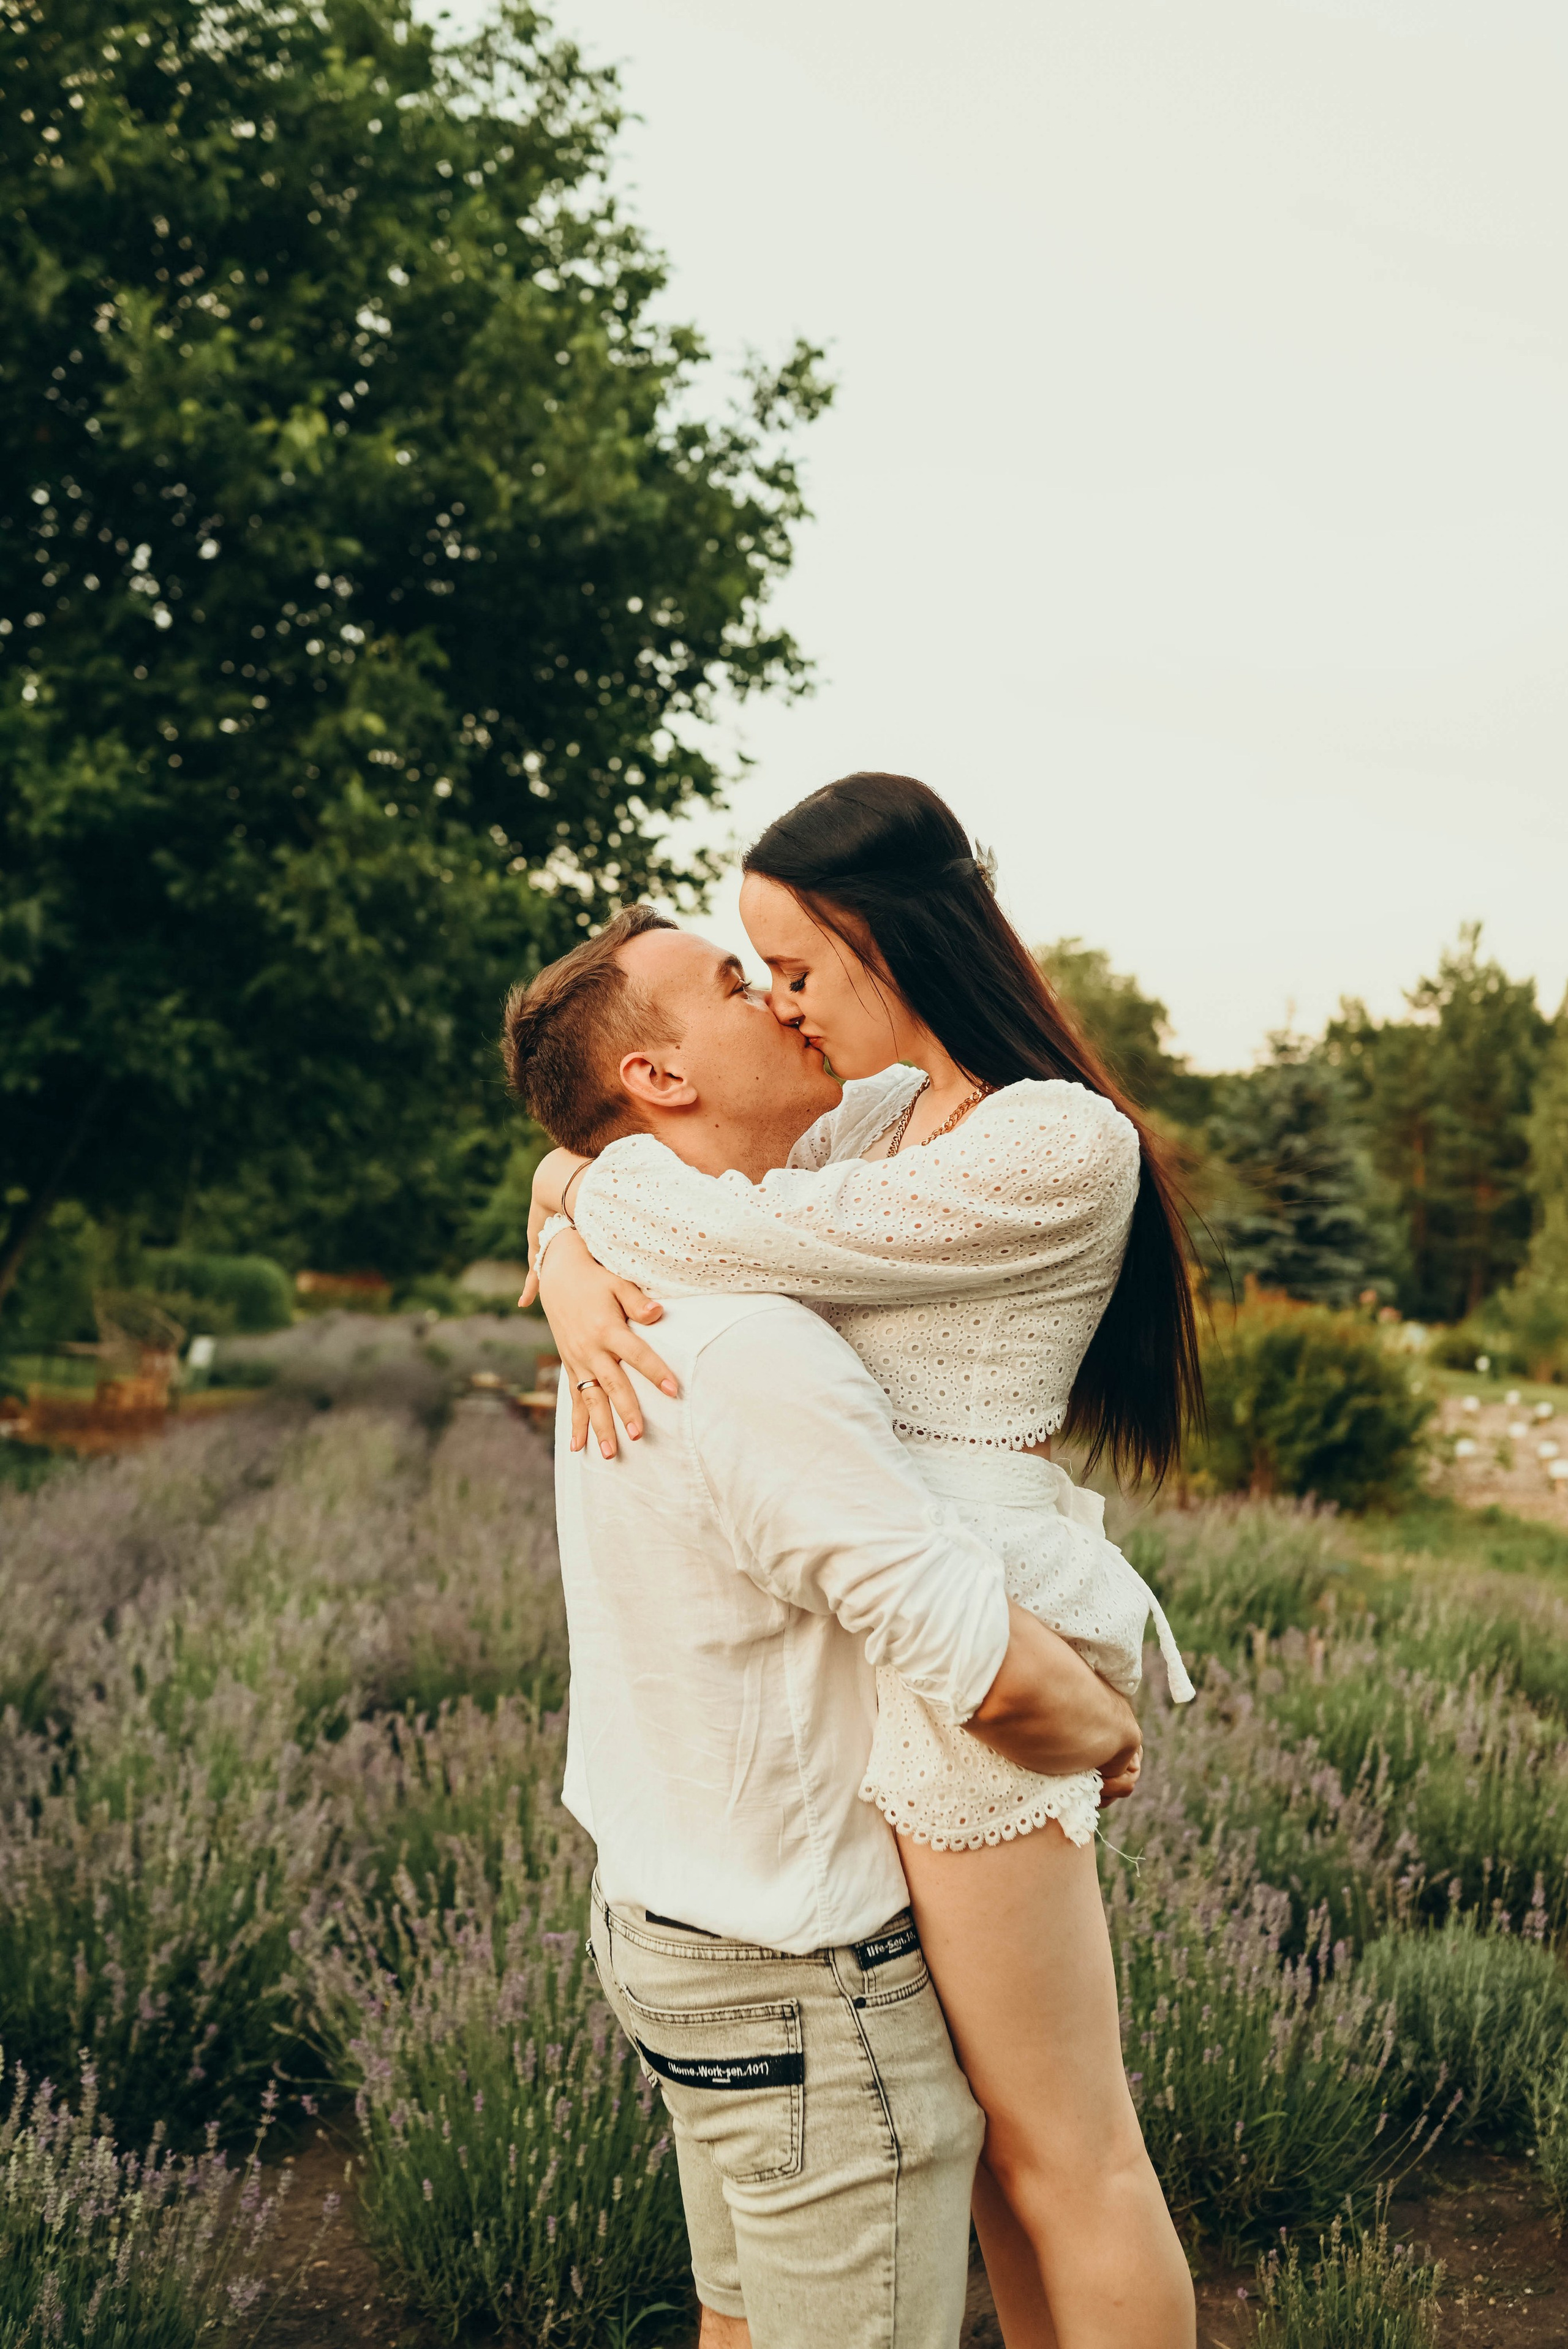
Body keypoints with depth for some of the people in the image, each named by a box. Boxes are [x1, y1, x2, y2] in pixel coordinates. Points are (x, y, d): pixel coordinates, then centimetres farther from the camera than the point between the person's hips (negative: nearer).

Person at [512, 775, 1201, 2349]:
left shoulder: (1057, 1148, -17)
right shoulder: (894, 1112, 11)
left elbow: (740, 1236, -21)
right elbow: (596, 1165, 12)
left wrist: (592, 1180, -2)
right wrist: (571, 1265, -11)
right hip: (895, 1638, 9)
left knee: (1064, 2154, 4)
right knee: (984, 2116, 19)